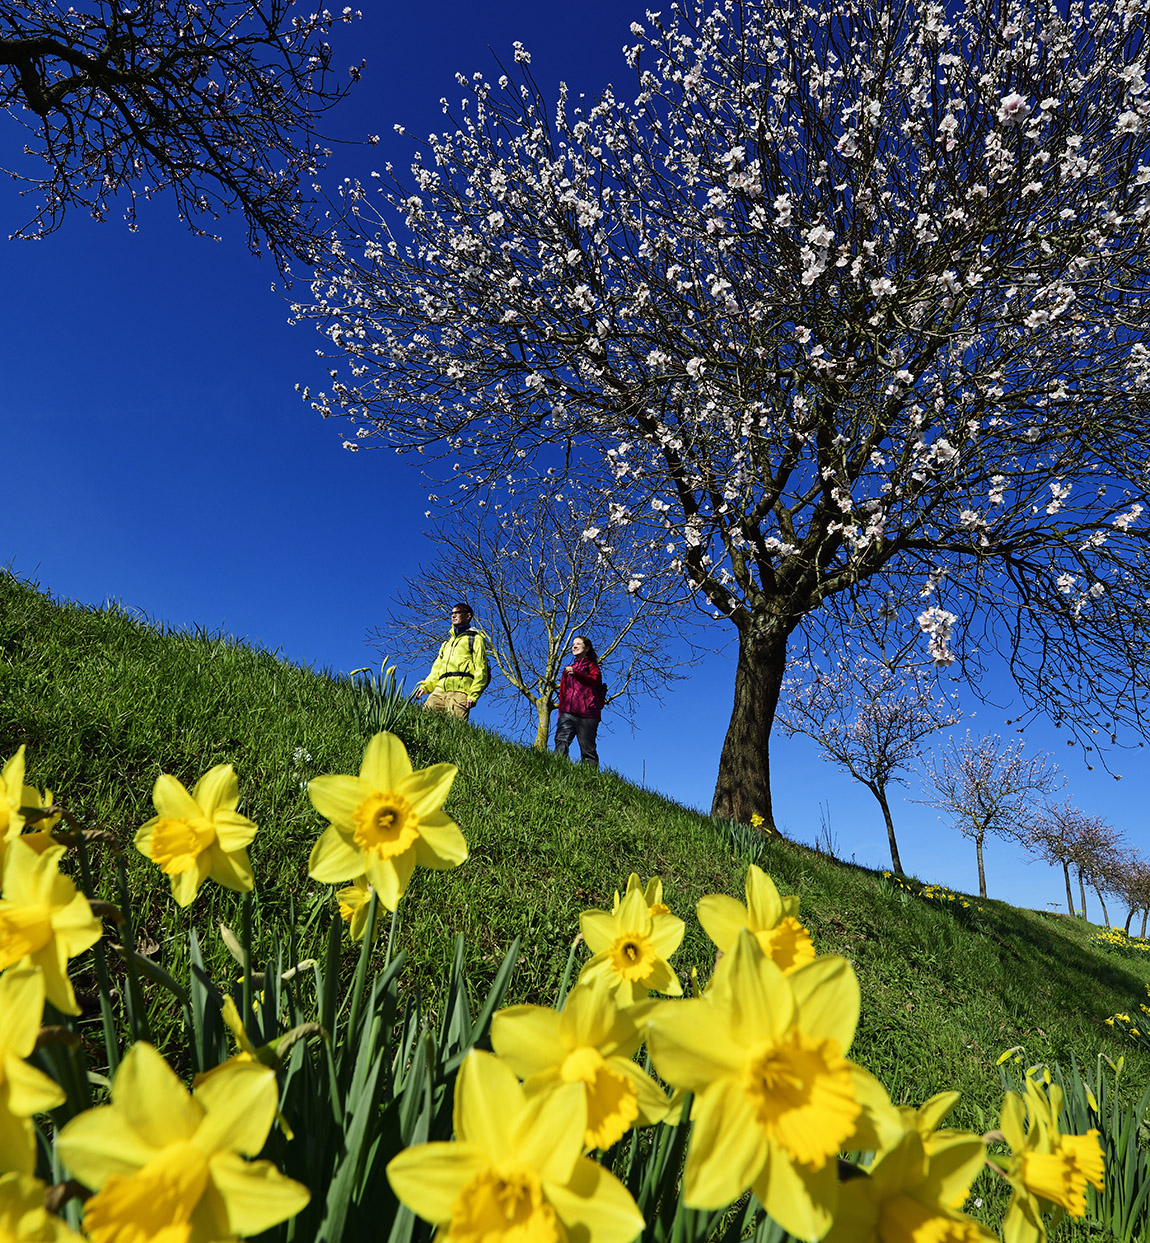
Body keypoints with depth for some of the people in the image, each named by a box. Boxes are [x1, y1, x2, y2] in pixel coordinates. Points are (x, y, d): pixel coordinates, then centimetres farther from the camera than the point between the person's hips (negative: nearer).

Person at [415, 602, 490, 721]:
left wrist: (473, 695, -12)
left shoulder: (475, 639, 12)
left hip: (460, 690, -6)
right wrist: (425, 686, 12)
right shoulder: (447, 641, 34)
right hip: (440, 690, 6)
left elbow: (481, 670, 0)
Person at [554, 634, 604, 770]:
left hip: (587, 713, -4)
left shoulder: (592, 665, 12)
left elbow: (593, 680, -12)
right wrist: (560, 712, 19)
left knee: (587, 748, -6)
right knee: (561, 740, -18)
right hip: (568, 712, 4)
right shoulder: (569, 668, 29)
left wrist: (576, 673, -29)